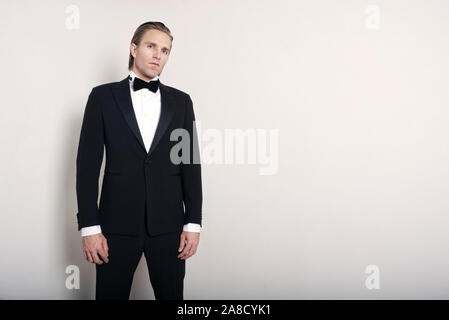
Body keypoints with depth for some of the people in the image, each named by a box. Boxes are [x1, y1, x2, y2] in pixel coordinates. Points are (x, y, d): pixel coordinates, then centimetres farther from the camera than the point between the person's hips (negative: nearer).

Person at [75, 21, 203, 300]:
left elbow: (191, 164, 7)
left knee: (171, 295, 9)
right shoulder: (103, 96, 3)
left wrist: (193, 223, 1)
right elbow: (88, 163, 0)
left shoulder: (181, 101, 8)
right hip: (117, 225, -1)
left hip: (168, 225, 2)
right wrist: (89, 226, -6)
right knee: (111, 294, 8)